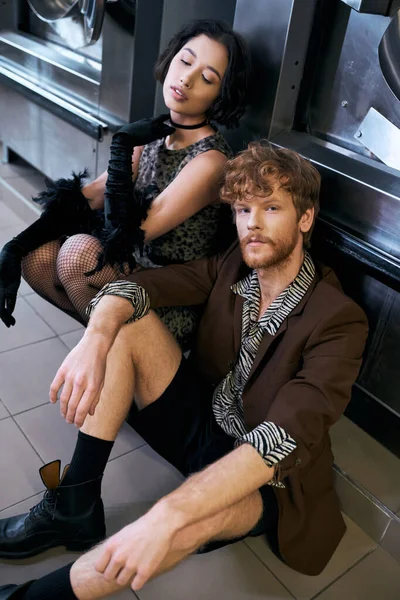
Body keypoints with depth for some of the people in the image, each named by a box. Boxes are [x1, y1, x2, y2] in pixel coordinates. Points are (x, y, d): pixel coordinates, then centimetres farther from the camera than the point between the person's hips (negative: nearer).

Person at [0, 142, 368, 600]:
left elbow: (287, 437, -34)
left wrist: (167, 515, -44)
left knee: (195, 514, -40)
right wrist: (96, 337, -35)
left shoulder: (338, 321, -21)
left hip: (264, 479, -5)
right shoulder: (232, 267, -3)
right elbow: (134, 286, -12)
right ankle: (76, 505, -12)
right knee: (127, 323, -13)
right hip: (196, 421, 6)